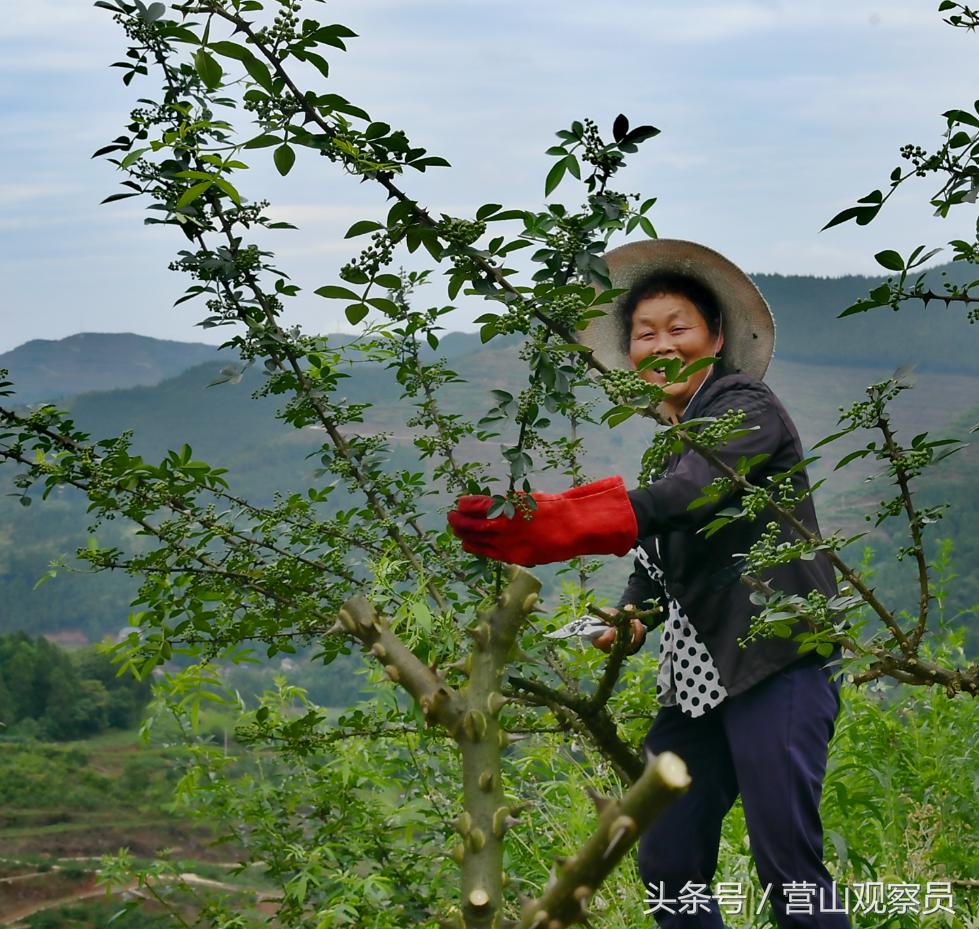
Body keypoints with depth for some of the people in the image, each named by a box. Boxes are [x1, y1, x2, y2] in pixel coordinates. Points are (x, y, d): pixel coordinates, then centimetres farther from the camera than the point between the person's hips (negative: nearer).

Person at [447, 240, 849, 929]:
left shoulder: (745, 405, -6)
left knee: (788, 864, -11)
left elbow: (682, 499, -25)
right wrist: (632, 615, 1)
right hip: (697, 678, 8)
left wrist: (545, 523, -36)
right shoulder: (672, 438, 19)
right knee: (668, 868, 4)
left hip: (775, 664, -8)